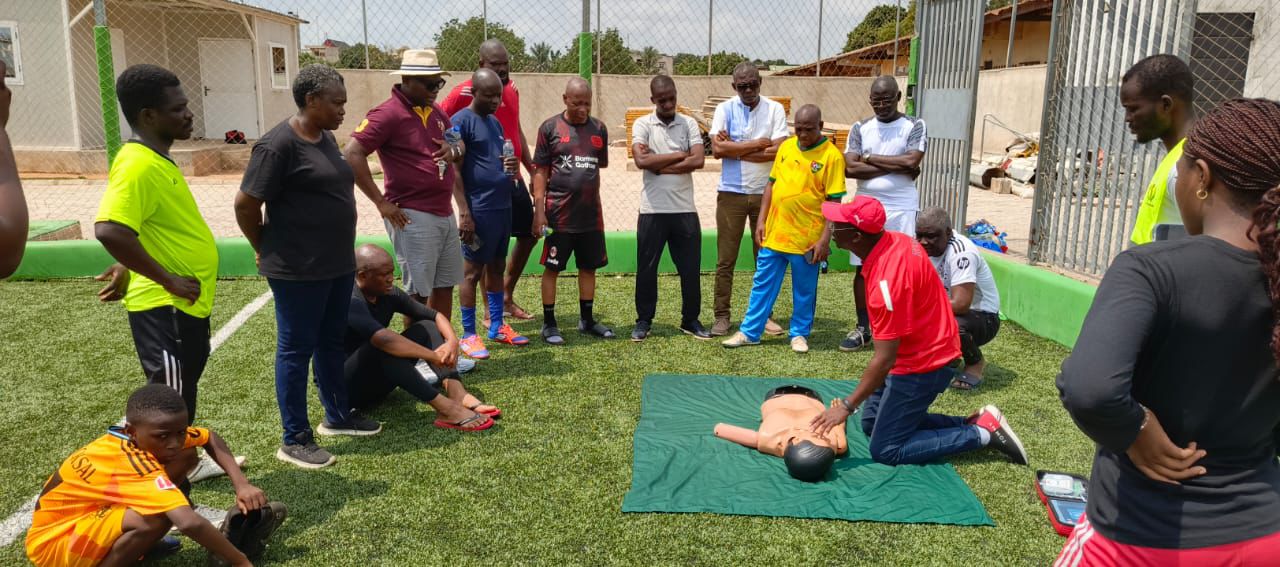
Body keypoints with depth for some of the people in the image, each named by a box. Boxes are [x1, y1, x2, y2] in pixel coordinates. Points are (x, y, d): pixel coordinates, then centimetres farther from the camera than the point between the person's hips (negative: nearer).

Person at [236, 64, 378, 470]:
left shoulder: (326, 137, 9)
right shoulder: (278, 145, -17)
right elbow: (245, 205, -15)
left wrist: (341, 252, 14)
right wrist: (267, 250, -2)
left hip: (338, 265, 8)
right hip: (298, 271, -8)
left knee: (331, 342, 19)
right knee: (296, 350, 3)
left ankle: (337, 415, 35)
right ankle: (295, 440, 15)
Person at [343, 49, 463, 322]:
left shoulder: (436, 111, 13)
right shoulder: (388, 113, -12)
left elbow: (460, 144, 27)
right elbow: (352, 154, -19)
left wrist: (454, 150, 1)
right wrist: (382, 203, -18)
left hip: (445, 215, 8)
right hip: (413, 218, -8)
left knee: (445, 287, 15)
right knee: (418, 293, -1)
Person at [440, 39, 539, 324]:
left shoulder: (512, 88, 9)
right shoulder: (464, 94, -13)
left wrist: (532, 170, 17)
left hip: (514, 178, 8)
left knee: (530, 233, 15)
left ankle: (507, 297, 31)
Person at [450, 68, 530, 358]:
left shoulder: (495, 123, 15)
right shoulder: (461, 121, -10)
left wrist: (511, 165, -1)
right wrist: (464, 212, -19)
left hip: (502, 207, 8)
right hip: (479, 209, -8)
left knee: (497, 267, 14)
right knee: (473, 271, -1)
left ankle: (497, 326, 24)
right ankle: (469, 335, 7)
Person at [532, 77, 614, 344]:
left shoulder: (599, 129, 7)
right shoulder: (550, 128, -4)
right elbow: (540, 172, -4)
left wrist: (594, 201, 10)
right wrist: (539, 211, -10)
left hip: (591, 213, 4)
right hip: (559, 213, -4)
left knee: (589, 266, 12)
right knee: (552, 267, 4)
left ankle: (586, 320, 26)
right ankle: (549, 323, 15)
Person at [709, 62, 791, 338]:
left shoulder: (775, 109, 1)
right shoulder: (724, 109, 1)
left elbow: (779, 150, -11)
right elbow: (717, 149, -12)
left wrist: (733, 148, -10)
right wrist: (758, 144, -10)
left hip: (766, 193, 1)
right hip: (731, 193, -1)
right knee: (725, 260, 3)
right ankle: (721, 316, 11)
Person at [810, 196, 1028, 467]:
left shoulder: (887, 278, -32)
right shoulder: (895, 240, -4)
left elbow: (884, 359, -27)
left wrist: (847, 406, -20)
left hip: (921, 366, -10)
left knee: (885, 451, -1)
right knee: (871, 423, 16)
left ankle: (983, 432, 3)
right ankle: (969, 423, 15)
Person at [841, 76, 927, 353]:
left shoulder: (914, 126, 1)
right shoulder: (860, 128, 7)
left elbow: (912, 162, -15)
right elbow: (850, 168, -7)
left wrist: (870, 158, -7)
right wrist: (897, 167, -9)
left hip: (901, 209, -2)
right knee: (862, 268, 6)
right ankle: (863, 328, 17)